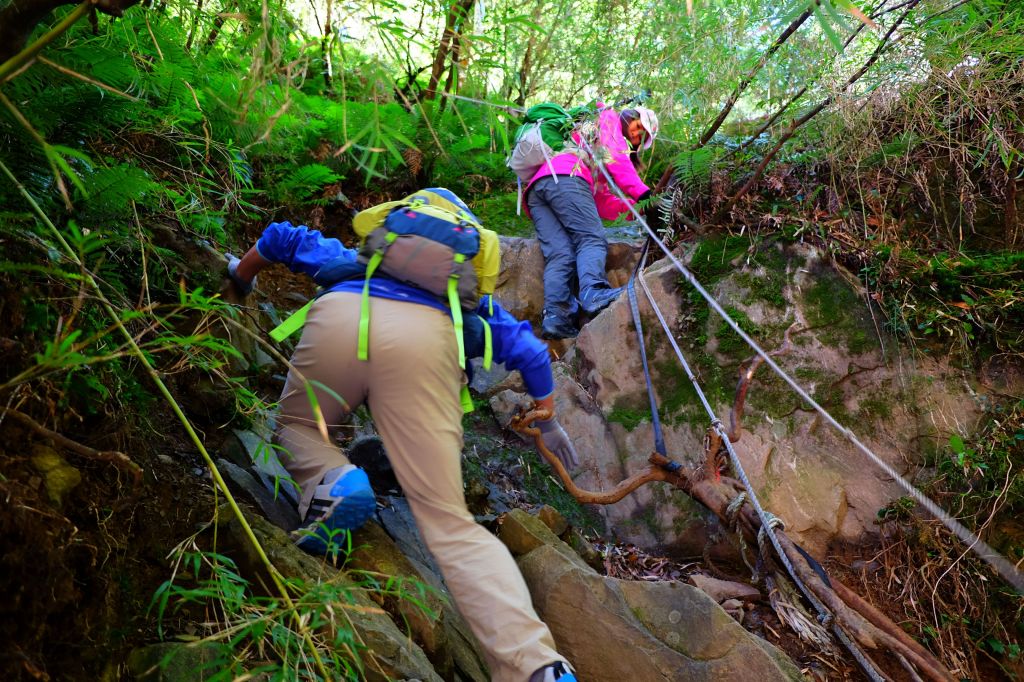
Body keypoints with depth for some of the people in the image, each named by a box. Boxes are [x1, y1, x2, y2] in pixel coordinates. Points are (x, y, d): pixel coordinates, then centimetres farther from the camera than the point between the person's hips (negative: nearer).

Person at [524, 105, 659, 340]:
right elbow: (614, 155, 3)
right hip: (564, 177, -7)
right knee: (592, 239, -20)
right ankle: (593, 292, -44)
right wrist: (641, 192, -4)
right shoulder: (609, 118, 24)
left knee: (560, 255, -13)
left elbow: (602, 203, 24)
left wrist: (632, 205, 12)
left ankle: (554, 316, -33)